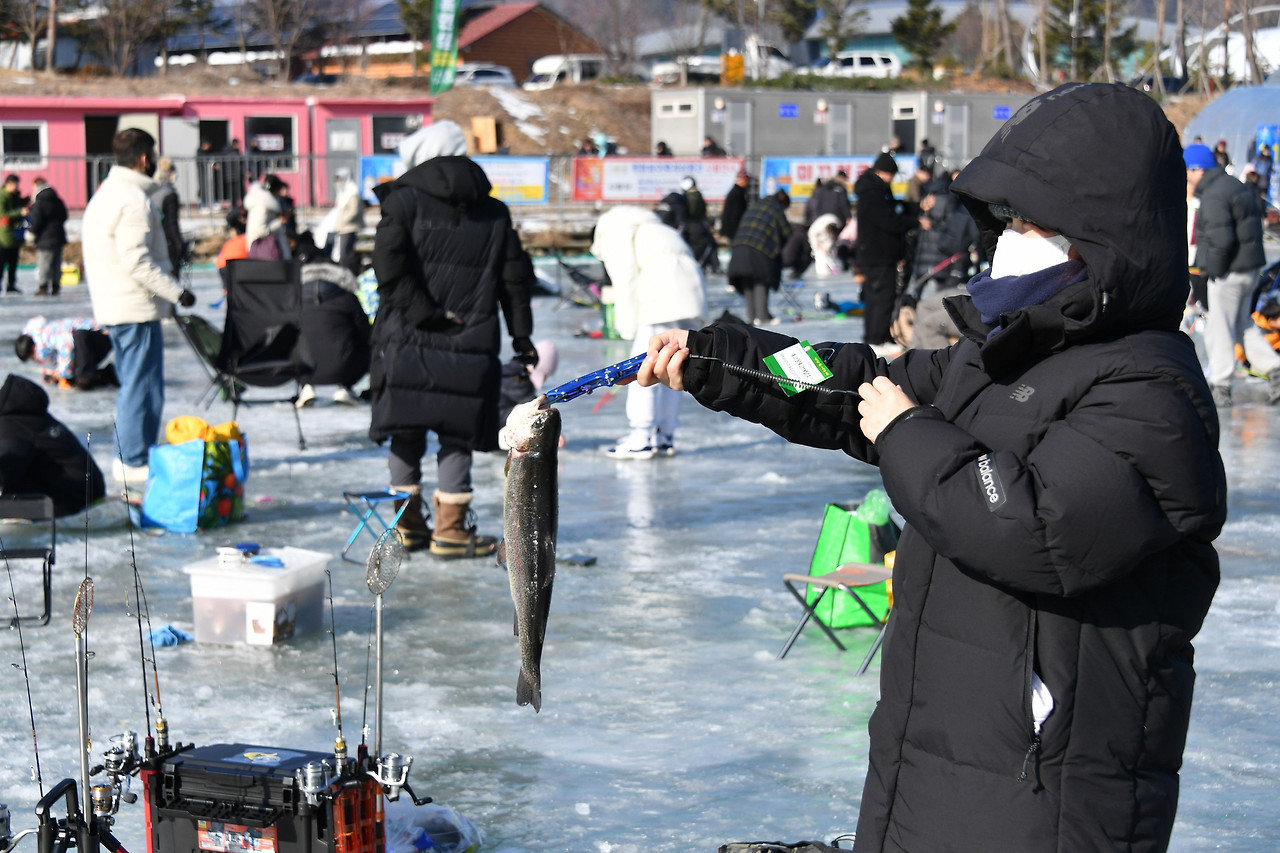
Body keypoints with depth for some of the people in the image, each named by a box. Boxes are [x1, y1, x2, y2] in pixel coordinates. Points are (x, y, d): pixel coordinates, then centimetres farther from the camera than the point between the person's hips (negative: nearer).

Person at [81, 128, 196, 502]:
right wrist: (177, 292, -17)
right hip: (136, 307, -10)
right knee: (143, 388, -6)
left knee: (134, 386, 17)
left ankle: (129, 460, 23)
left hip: (110, 306, 10)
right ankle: (136, 471, -5)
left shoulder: (105, 194, 16)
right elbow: (136, 262, -22)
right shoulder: (133, 200, -16)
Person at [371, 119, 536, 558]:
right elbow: (514, 278, 12)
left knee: (406, 431, 9)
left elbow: (390, 267, -12)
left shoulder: (404, 200, 1)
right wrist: (522, 337, 16)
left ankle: (409, 522, 16)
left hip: (407, 340, -1)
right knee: (456, 433, 6)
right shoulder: (494, 212, 11)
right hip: (470, 344, 1)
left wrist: (423, 313, -10)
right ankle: (450, 528, 4)